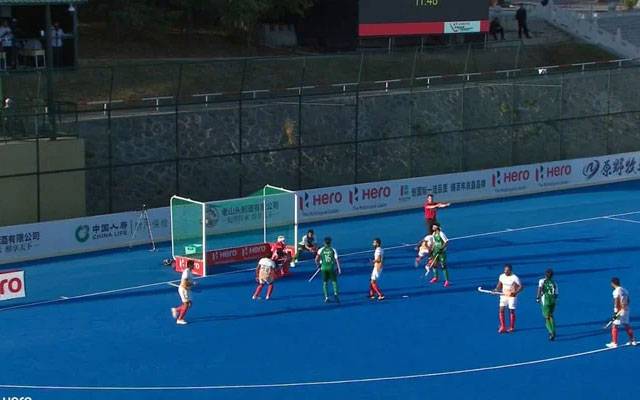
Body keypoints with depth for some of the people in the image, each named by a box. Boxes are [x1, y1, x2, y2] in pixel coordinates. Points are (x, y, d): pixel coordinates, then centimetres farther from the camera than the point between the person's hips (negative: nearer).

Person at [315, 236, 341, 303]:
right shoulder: (333, 250, 0)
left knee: (325, 283, 9)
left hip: (324, 268, 1)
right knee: (334, 282, 6)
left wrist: (318, 265, 16)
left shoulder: (321, 250, 1)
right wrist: (339, 269, -4)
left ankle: (326, 297, 3)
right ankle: (335, 293, -17)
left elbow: (316, 259, -2)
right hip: (332, 267, -1)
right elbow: (337, 260, -6)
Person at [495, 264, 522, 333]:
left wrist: (515, 292, -31)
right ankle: (502, 327, 5)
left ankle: (512, 327, 19)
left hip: (512, 296, -5)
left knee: (511, 311, 3)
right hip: (503, 296, 5)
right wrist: (496, 290, -8)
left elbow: (520, 287, -15)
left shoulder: (514, 278, -15)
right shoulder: (502, 276, 2)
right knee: (501, 310, -4)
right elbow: (499, 286, 13)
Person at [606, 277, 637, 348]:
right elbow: (628, 301, 16)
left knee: (614, 326, -3)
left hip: (620, 311, -8)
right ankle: (632, 340, 24)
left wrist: (616, 313, -19)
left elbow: (616, 303, -19)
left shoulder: (616, 291, -15)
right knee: (626, 325, 19)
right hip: (627, 310, 8)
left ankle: (614, 343, -3)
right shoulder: (624, 290, 10)